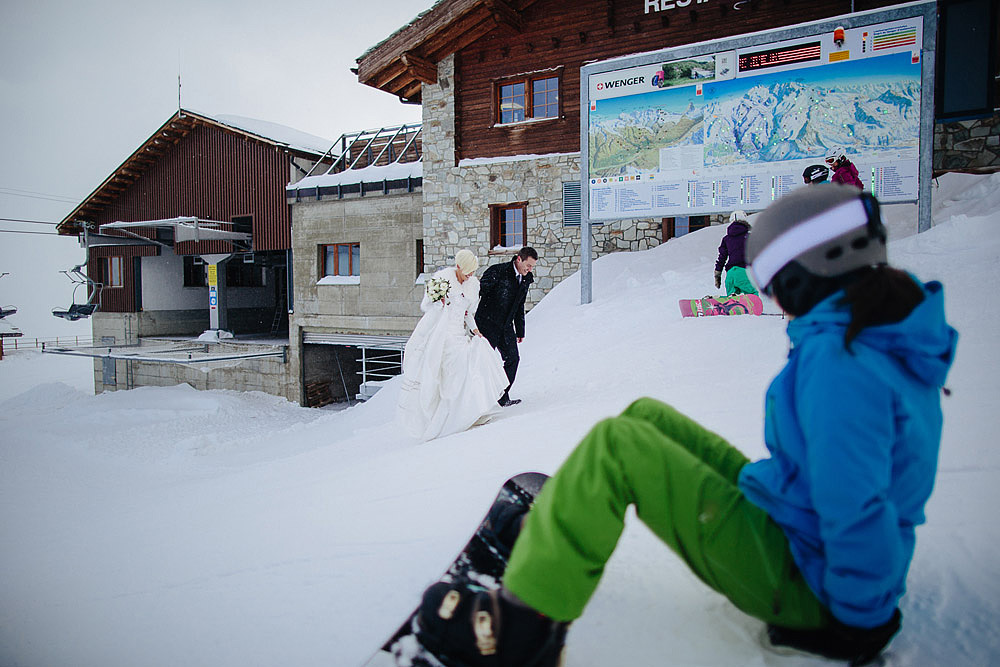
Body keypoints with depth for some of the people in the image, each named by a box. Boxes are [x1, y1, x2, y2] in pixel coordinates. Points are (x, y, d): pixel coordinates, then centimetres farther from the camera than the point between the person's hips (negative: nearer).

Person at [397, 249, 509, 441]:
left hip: (458, 334, 6)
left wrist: (473, 328, 4)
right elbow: (425, 306, -3)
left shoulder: (473, 284, 11)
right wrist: (438, 301, -22)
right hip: (439, 333, -6)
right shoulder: (442, 278, -6)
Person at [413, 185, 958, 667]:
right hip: (794, 528, 9)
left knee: (614, 446, -17)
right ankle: (564, 523, 26)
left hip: (799, 578, -9)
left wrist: (863, 619, -15)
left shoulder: (837, 358, -28)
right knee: (645, 417, 8)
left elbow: (856, 513, -30)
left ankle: (526, 620, -5)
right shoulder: (894, 335, 4)